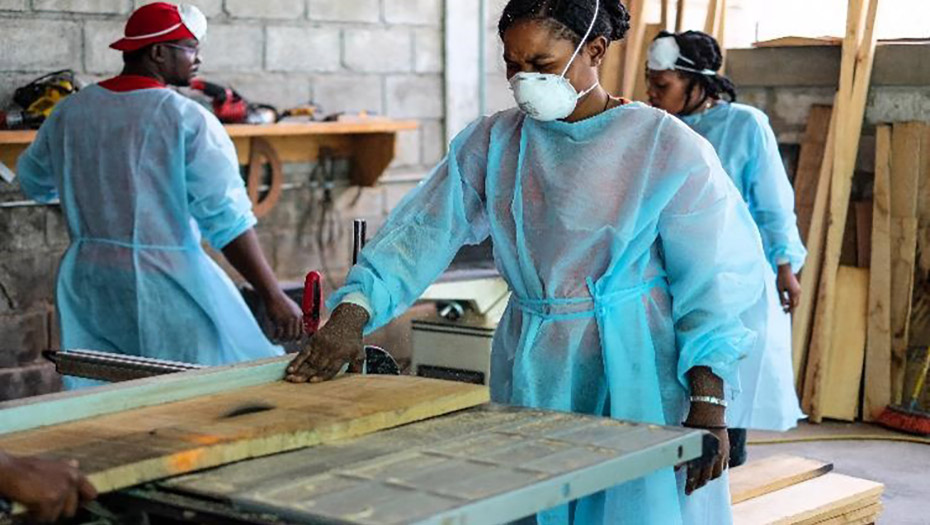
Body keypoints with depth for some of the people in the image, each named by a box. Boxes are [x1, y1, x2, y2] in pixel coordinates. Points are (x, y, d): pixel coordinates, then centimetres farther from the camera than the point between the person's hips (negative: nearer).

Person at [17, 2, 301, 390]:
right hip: (167, 284, -6)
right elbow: (228, 220, -17)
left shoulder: (69, 111, 5)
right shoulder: (187, 119, -12)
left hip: (89, 281, 6)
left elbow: (33, 182, 22)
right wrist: (274, 298, -14)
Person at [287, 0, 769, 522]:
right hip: (531, 376, 3)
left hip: (639, 378, -3)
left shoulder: (667, 146, -8)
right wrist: (352, 314, -19)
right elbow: (423, 231, -3)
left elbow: (712, 278, -8)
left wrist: (709, 405, -13)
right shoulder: (491, 143, 3)